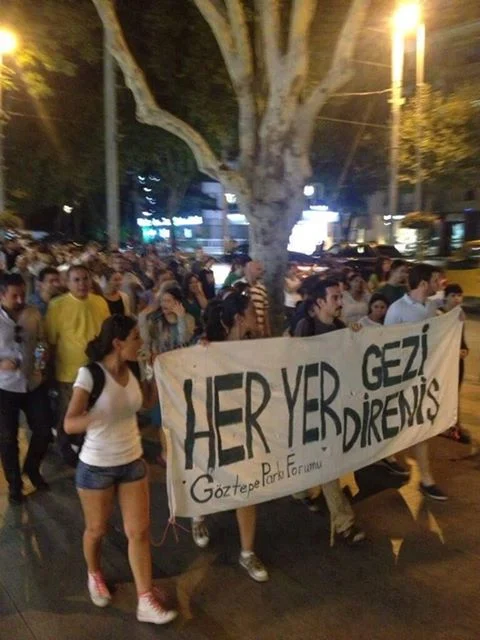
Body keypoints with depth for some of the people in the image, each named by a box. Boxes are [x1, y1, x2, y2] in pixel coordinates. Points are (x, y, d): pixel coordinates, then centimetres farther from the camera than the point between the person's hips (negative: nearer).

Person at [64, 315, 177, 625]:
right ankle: (95, 575, 47)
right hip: (96, 467, -5)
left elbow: (148, 400, 15)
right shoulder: (90, 374, -22)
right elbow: (69, 424, -26)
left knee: (140, 530, 6)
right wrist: (102, 416, -45)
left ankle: (146, 601, 17)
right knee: (97, 529, 17)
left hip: (133, 462, 5)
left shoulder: (131, 370, -4)